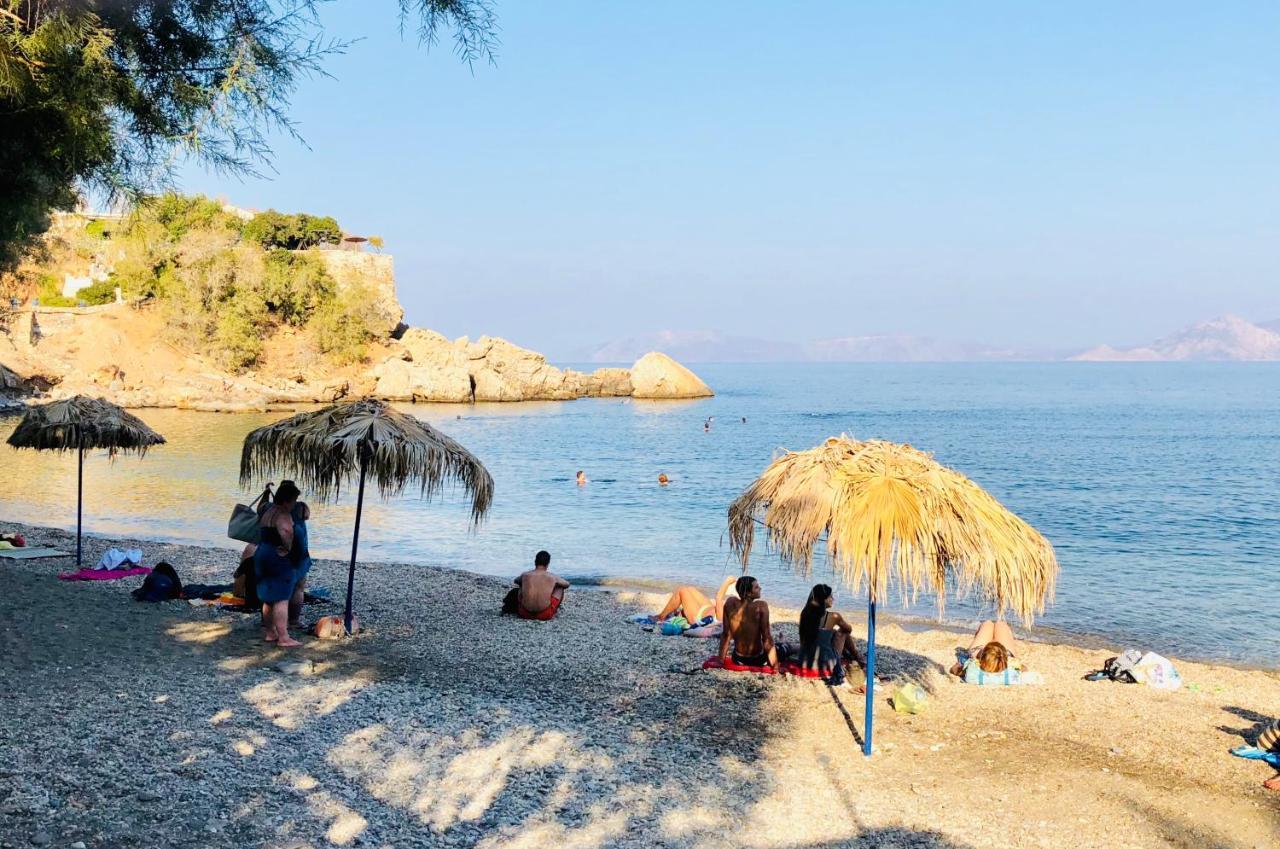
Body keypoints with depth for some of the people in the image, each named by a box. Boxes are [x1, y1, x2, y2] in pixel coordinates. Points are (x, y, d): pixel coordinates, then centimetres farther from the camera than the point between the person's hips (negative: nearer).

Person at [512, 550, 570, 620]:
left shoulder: (525, 575, 2)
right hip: (545, 615, -2)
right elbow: (567, 584, 20)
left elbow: (516, 580, 28)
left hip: (524, 614, 2)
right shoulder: (553, 577, -2)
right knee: (560, 587, 22)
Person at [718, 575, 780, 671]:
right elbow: (767, 638, -20)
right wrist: (775, 666, -14)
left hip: (738, 660, 5)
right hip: (758, 660, -5)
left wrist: (721, 661, 6)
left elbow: (726, 635, -2)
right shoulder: (761, 606, -22)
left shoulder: (730, 603, -10)